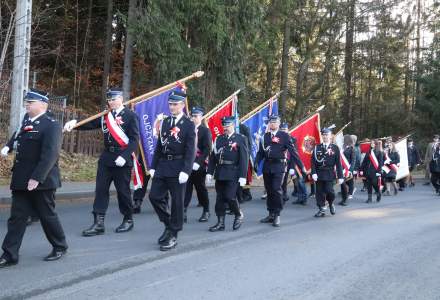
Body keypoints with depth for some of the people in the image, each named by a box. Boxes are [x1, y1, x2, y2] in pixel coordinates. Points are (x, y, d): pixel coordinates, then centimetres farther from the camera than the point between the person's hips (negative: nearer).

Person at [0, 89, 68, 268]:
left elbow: (50, 154, -22)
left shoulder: (51, 125, -14)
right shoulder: (26, 120, 12)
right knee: (17, 217, 7)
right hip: (21, 180, 7)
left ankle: (60, 247, 27)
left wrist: (37, 177, -27)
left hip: (41, 181, -7)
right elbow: (18, 136, 32)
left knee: (47, 215, 7)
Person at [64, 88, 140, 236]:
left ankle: (128, 220, 23)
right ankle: (98, 223, 4)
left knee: (123, 190, 4)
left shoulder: (130, 116, -6)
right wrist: (74, 123, -12)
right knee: (101, 189, 1)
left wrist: (124, 156, -21)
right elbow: (90, 124, 5)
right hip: (106, 157, 5)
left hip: (122, 158, -5)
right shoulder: (105, 115, 11)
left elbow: (134, 139, -12)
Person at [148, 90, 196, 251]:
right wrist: (153, 166, 10)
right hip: (162, 166, 6)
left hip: (177, 168, -6)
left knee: (177, 201, 1)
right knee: (155, 196, 3)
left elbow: (191, 150, -11)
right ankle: (168, 224, 23)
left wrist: (185, 171, -20)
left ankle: (173, 235, 11)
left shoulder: (189, 125, -5)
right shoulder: (165, 122, 13)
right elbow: (159, 145, 15)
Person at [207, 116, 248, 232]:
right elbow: (212, 156, 12)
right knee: (220, 198, 6)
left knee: (230, 196, -10)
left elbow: (244, 158, -7)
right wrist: (210, 172, 6)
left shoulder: (240, 139, -2)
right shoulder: (219, 139, 12)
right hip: (220, 173, 5)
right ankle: (220, 223, 14)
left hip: (233, 173, -5)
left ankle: (239, 215, 16)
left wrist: (243, 176, -13)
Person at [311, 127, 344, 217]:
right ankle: (321, 210, 13)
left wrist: (340, 176, -2)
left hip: (330, 174, -2)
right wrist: (313, 173, -10)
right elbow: (313, 161, 2)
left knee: (329, 190, -11)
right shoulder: (317, 148, 6)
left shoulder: (335, 148, 3)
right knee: (320, 192, 2)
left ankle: (331, 204, 19)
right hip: (319, 174, 2)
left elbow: (338, 163, 2)